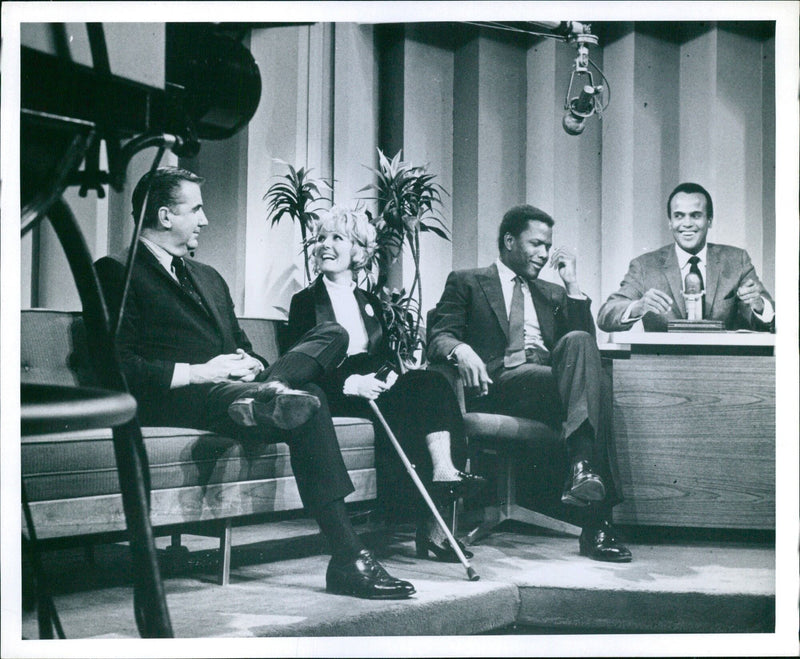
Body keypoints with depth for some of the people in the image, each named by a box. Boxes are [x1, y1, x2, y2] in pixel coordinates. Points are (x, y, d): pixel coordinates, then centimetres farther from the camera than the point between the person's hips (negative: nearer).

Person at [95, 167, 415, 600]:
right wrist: (198, 373, -16)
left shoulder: (209, 278, 31)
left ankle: (266, 392, -39)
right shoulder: (116, 273, 3)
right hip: (177, 401, -8)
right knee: (308, 405, -32)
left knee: (332, 335, -13)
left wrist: (251, 366, 1)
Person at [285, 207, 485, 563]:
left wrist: (390, 374, -11)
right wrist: (349, 383, -21)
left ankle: (443, 471, -41)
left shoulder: (371, 303, 25)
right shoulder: (306, 301, 7)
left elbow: (387, 354, 15)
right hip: (333, 396, -5)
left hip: (373, 388, 5)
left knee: (431, 382, -25)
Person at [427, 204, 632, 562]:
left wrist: (572, 285, 10)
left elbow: (585, 339, 18)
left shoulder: (552, 294, 31)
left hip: (550, 379, 4)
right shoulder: (466, 282, 17)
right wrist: (461, 350, -21)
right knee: (590, 388, -29)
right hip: (498, 383, -4)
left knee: (578, 343, -30)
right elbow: (438, 337, 3)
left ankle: (583, 466, -38)